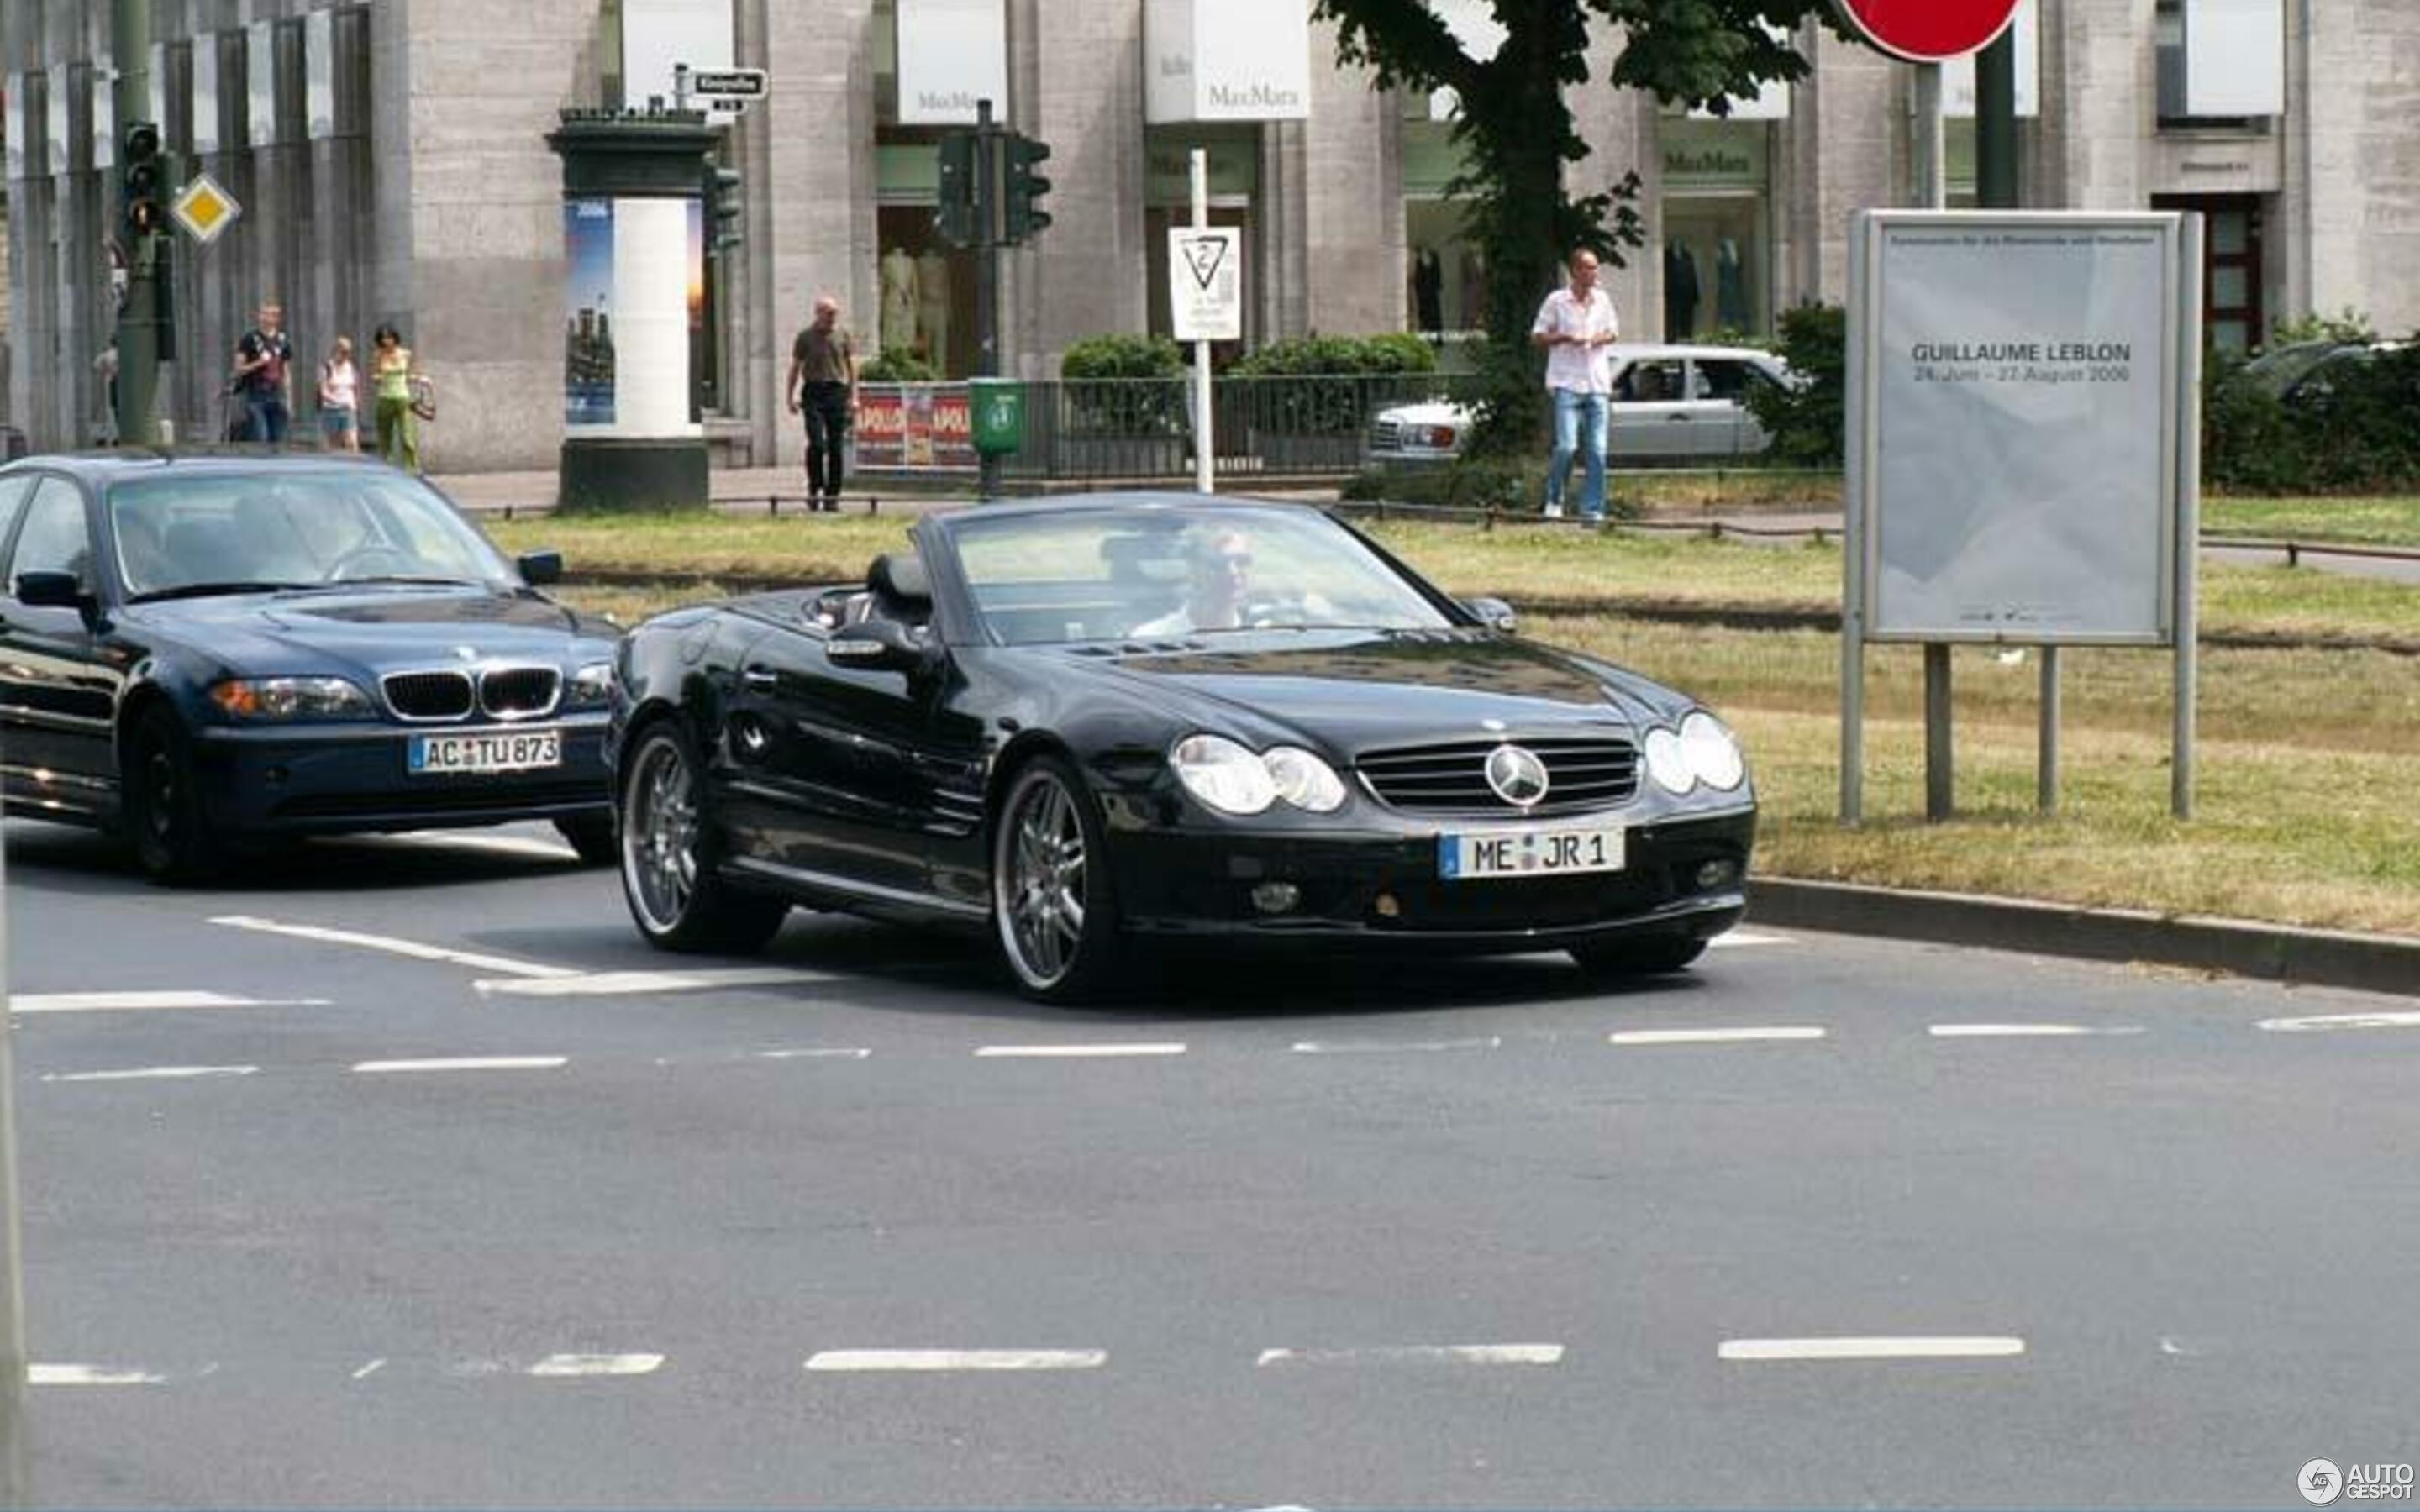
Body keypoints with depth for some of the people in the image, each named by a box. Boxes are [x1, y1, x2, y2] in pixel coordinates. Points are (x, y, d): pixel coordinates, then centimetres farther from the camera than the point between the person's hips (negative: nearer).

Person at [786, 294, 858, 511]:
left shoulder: (843, 335, 9)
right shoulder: (805, 337, 6)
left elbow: (852, 366, 10)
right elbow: (795, 368, 10)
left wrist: (853, 397, 3)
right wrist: (791, 397, 4)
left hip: (837, 391, 1)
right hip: (813, 393, -1)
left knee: (836, 447, 1)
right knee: (816, 444, -13)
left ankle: (832, 494, 6)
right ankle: (814, 488, 1)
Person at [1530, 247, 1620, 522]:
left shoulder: (1602, 300, 10)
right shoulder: (1556, 301, -1)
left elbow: (1613, 332, 20)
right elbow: (1537, 337, 2)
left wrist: (1599, 339, -3)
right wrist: (1566, 338, -13)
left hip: (1597, 385, 4)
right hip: (1567, 383, -4)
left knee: (1597, 451, 0)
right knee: (1566, 446, -14)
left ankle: (1592, 509, 5)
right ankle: (1554, 500, 6)